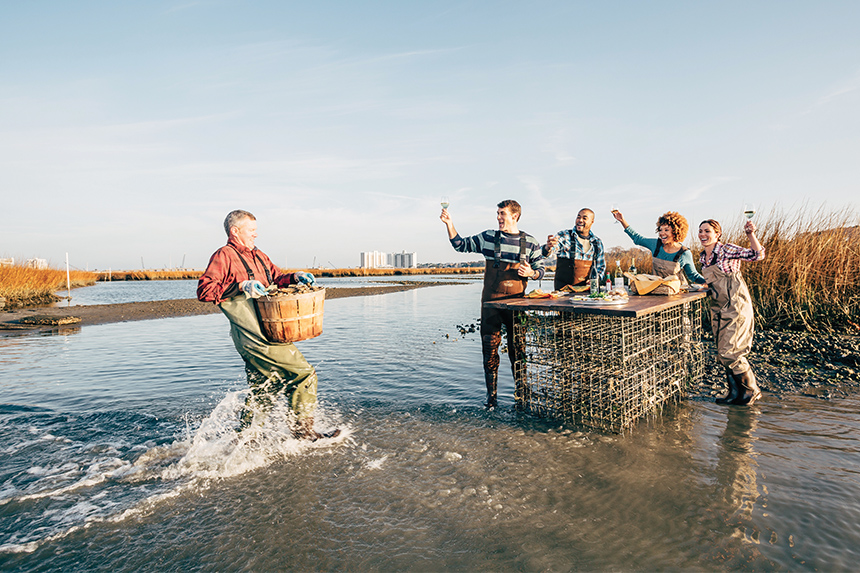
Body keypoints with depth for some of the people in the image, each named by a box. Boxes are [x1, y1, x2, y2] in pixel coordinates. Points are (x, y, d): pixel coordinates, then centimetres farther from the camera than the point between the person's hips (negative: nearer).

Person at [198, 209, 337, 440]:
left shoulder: (258, 255, 21)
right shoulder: (223, 256, -5)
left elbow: (276, 278, 29)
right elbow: (204, 290, -13)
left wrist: (294, 277, 9)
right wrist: (241, 286, -23)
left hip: (266, 332, 9)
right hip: (254, 336, -9)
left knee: (264, 390, 16)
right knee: (304, 373, -7)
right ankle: (304, 429, 6)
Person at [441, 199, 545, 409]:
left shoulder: (530, 242, 4)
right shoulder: (488, 237, 7)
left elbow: (540, 270, 9)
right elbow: (461, 245, 12)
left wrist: (530, 273, -14)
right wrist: (449, 224, 0)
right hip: (490, 302, 1)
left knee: (517, 348, 5)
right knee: (489, 348, 2)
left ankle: (521, 392, 22)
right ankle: (491, 395, 13)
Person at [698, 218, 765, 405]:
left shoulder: (727, 250, -11)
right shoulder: (703, 258, 10)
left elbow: (758, 255, -25)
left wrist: (751, 234, -34)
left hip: (736, 307, -7)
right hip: (718, 308, 8)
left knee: (730, 352, -7)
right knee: (723, 353, 9)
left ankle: (751, 390, 13)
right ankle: (735, 392, 22)